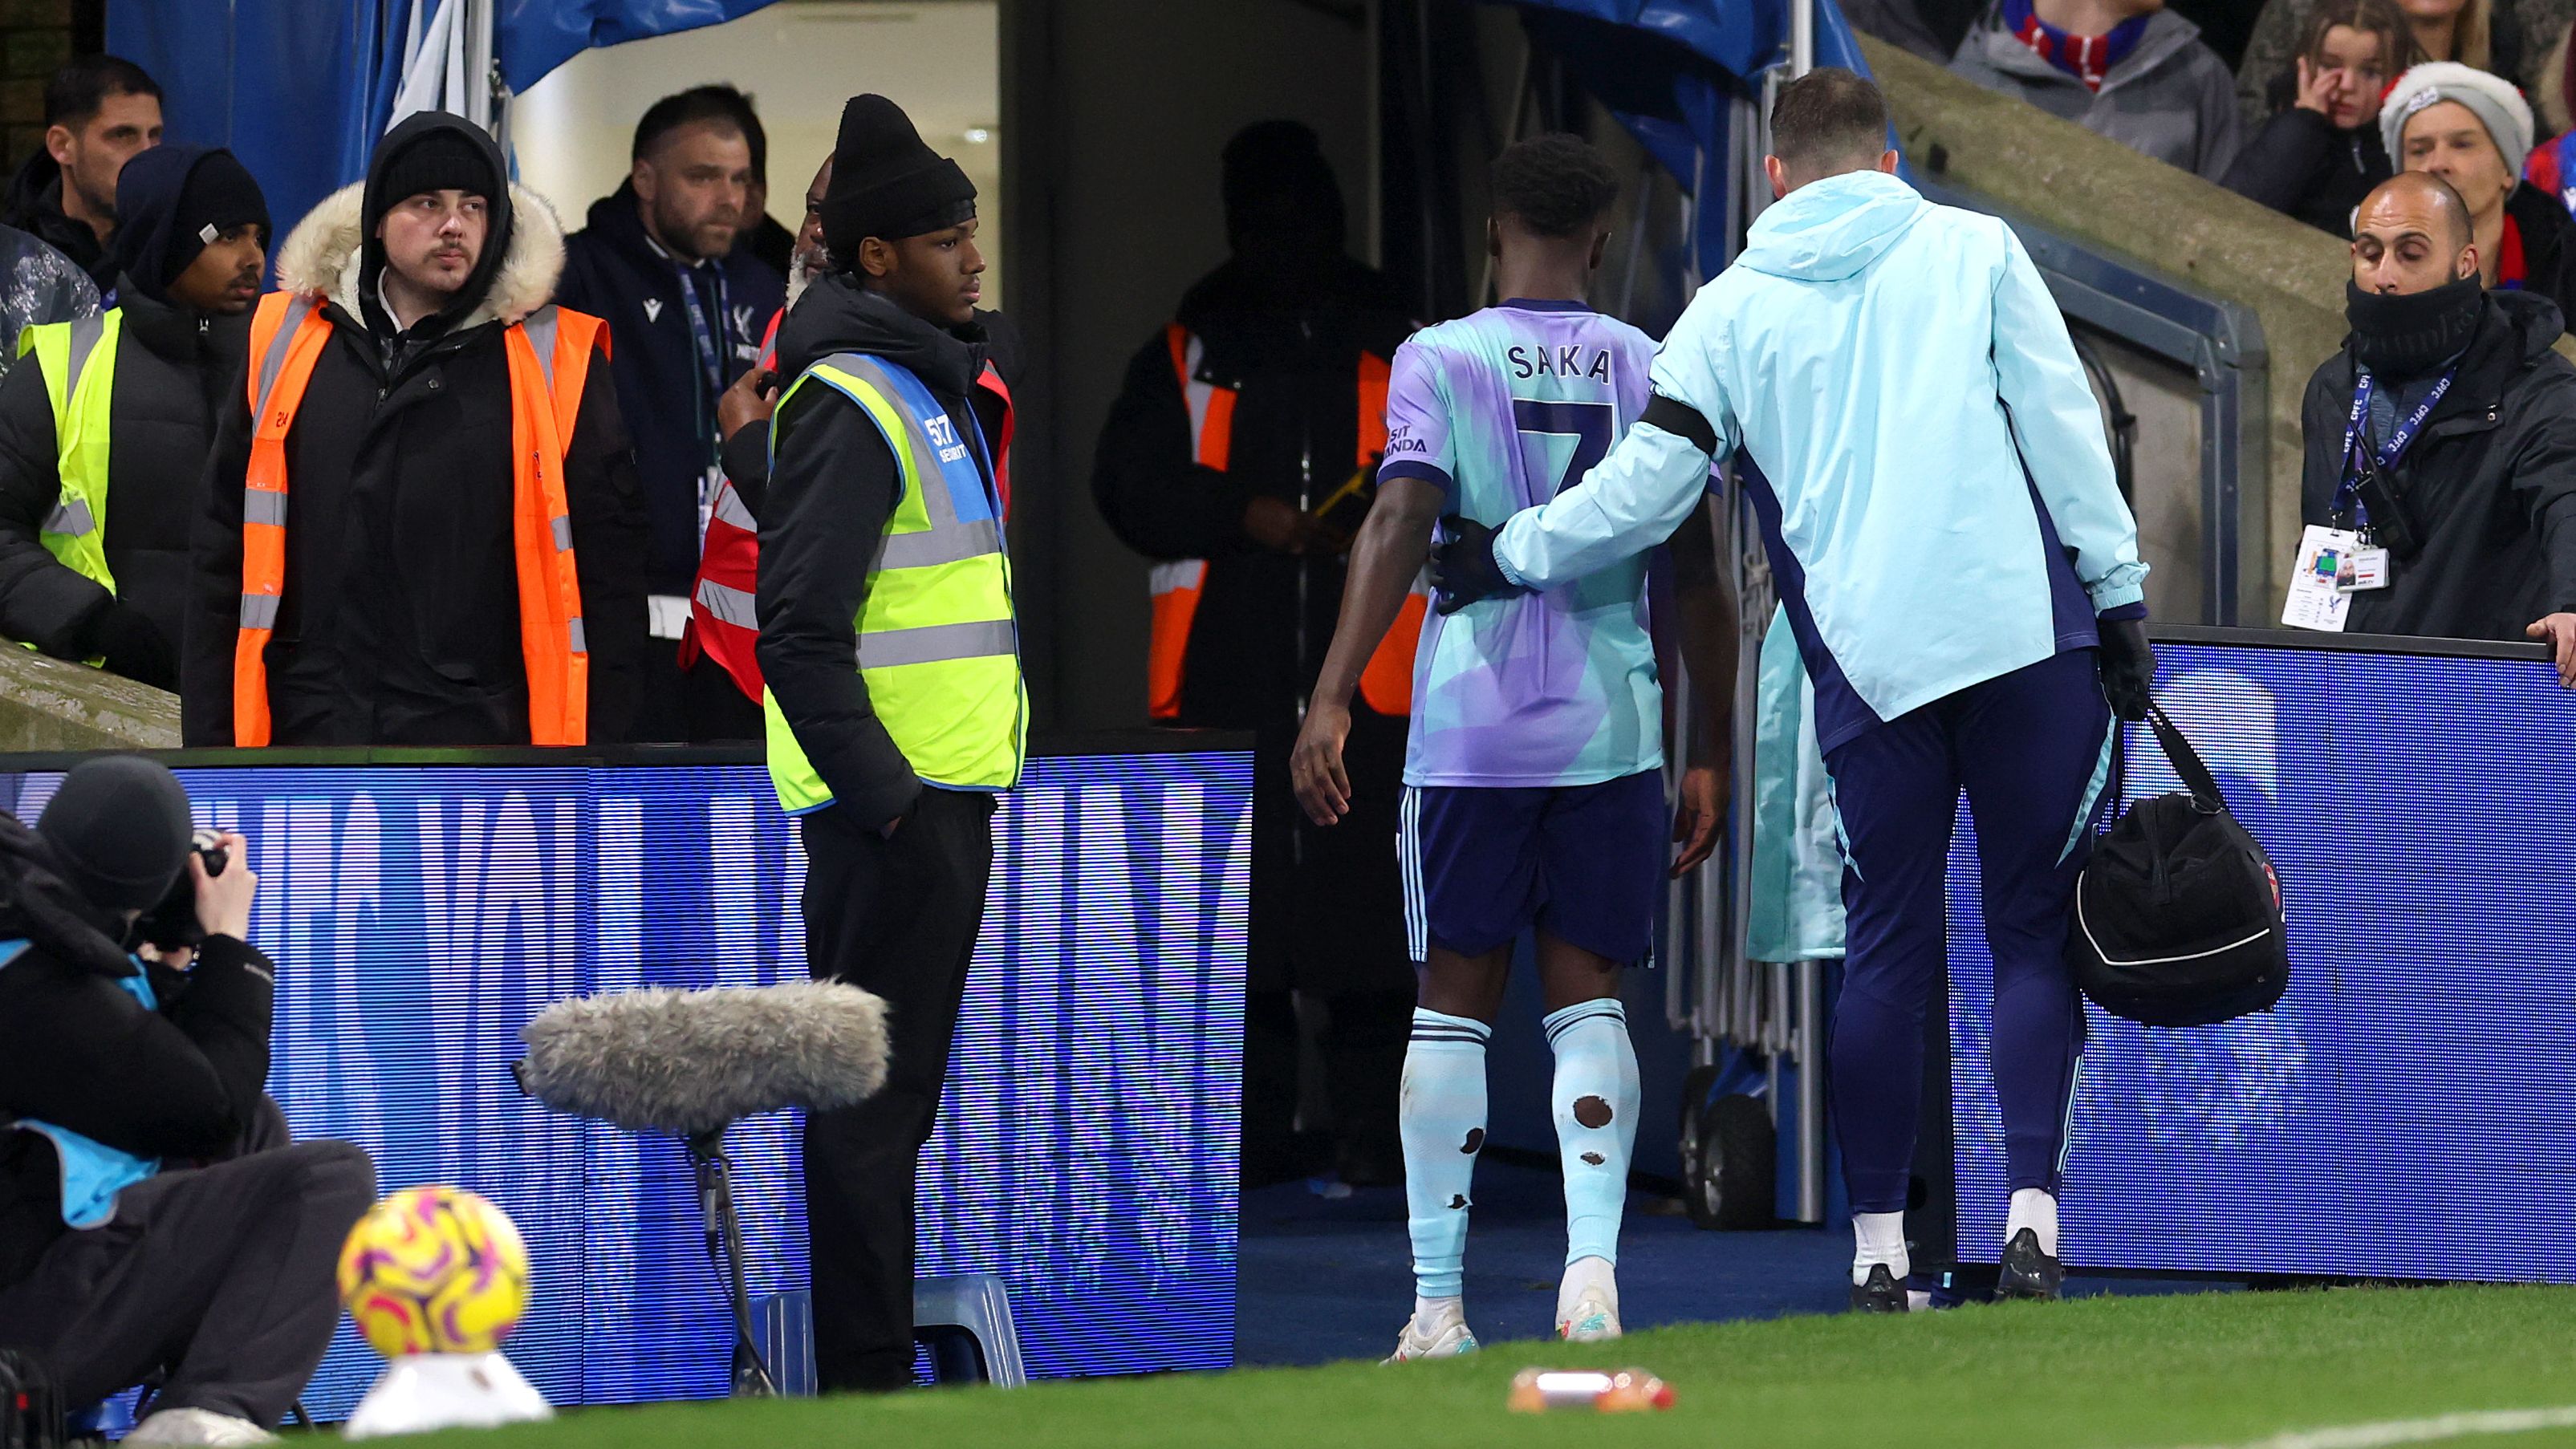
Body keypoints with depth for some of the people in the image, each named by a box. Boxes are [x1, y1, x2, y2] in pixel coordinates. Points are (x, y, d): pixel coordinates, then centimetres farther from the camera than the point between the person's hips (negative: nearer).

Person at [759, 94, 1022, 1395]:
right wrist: (884, 797, -22)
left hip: (933, 799, 10)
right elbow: (801, 631, -21)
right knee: (874, 1101, -7)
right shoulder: (851, 401, -15)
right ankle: (866, 1384, -6)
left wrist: (923, 794, 19)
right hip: (891, 804, -10)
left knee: (893, 1098, 14)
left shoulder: (924, 386, 17)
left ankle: (874, 1368, 20)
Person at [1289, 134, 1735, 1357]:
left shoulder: (1439, 361, -1)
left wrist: (1332, 697, -16)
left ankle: (1437, 1303, 5)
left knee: (1455, 998, 6)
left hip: (1471, 725, -1)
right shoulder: (1652, 371, 6)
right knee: (1587, 995, 8)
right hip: (1615, 726, 1)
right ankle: (1592, 1266, -10)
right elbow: (1698, 576, 6)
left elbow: (1398, 528, -13)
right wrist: (1710, 757, 12)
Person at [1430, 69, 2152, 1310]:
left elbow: (1643, 488, 8)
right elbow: (2062, 427, 2)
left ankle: (1878, 1251, 6)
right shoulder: (1973, 251, 8)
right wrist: (2119, 596, 5)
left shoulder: (1730, 310, 10)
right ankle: (2030, 1216, -8)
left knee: (1887, 950, 7)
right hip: (2030, 631, -1)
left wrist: (1503, 558, 23)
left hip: (1867, 669, 1)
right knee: (2035, 931, 4)